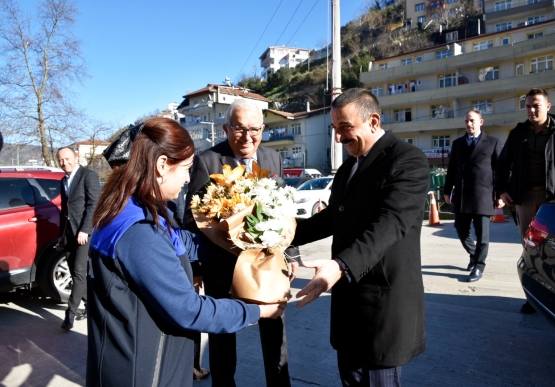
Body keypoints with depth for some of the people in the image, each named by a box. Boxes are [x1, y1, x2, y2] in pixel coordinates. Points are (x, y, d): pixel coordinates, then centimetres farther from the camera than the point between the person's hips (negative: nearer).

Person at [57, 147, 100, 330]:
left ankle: (71, 312, 0)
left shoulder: (89, 175, -6)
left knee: (79, 272, -7)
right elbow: (64, 208, 20)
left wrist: (84, 230, -19)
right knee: (75, 273, 10)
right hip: (69, 232, 8)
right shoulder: (64, 181, 18)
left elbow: (94, 204, -13)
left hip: (85, 231, -8)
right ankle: (90, 305, 21)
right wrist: (61, 233, 17)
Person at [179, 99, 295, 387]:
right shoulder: (206, 161, -13)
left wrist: (290, 254, 7)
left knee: (275, 331, 18)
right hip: (222, 265, -3)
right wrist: (194, 268, -11)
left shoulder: (273, 158, 1)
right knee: (222, 333, 18)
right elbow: (191, 218, -11)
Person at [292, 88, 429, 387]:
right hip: (349, 295, 8)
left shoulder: (408, 160, -15)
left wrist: (341, 266, -40)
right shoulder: (349, 165, 14)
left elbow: (389, 224, -28)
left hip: (383, 298, -8)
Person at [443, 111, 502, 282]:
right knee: (461, 230, 9)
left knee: (482, 233, -1)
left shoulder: (493, 142, 4)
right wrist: (447, 191, 9)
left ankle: (478, 267, 11)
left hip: (482, 195, -4)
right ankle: (474, 256, 34)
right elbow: (451, 169, 14)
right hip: (461, 195, 4)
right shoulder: (457, 143, 14)